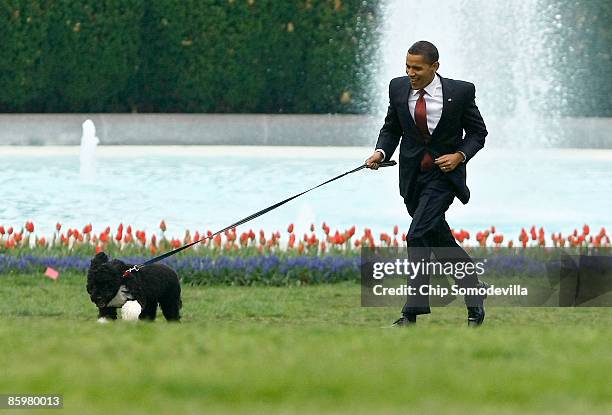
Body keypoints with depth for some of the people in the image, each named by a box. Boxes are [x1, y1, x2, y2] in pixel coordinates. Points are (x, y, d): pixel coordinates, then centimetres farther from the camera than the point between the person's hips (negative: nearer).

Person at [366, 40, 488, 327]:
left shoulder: (460, 92, -10)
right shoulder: (398, 88, 0)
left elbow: (477, 131, 0)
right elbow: (391, 128, 11)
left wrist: (460, 155, -17)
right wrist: (382, 151, -8)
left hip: (444, 174, -5)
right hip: (413, 175, 5)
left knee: (418, 236, -18)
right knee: (439, 241, 13)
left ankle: (412, 313, -16)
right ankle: (474, 294, 33)